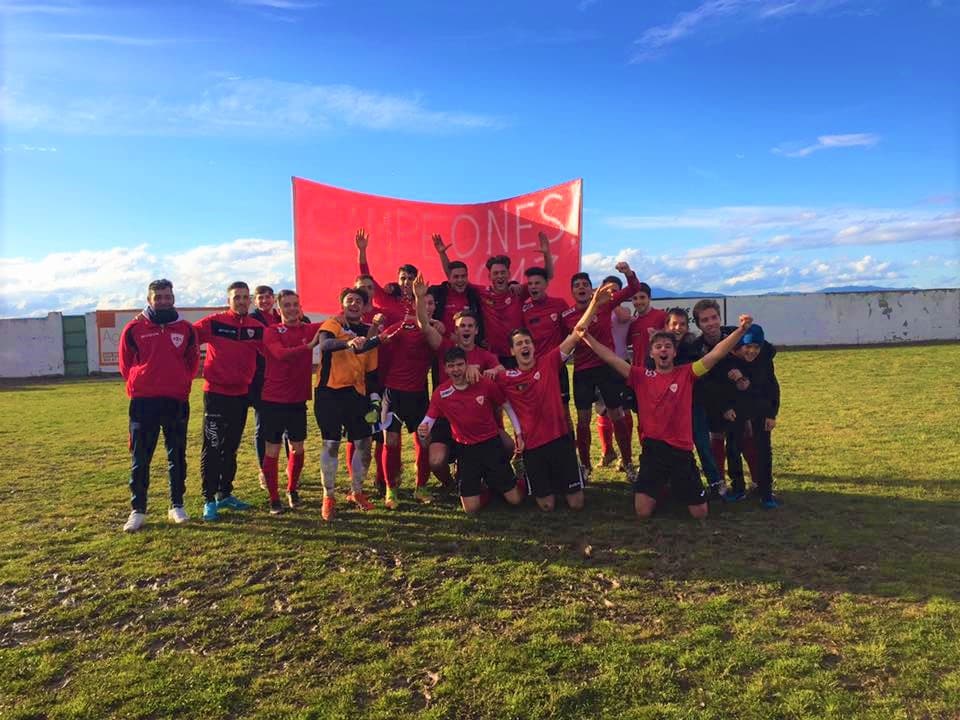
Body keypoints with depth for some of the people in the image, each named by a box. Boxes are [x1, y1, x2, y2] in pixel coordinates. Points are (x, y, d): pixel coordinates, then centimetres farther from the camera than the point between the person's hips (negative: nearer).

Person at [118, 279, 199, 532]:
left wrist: (180, 382, 8)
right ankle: (138, 510, 11)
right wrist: (138, 383, 8)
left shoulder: (186, 329, 5)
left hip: (177, 401, 1)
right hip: (143, 401, -1)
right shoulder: (134, 328, 1)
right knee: (140, 458, 2)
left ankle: (177, 505, 20)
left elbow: (193, 361, 15)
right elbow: (125, 363, 10)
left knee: (177, 456, 8)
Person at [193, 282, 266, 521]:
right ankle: (209, 500, 7)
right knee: (212, 448, -2)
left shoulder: (257, 328, 2)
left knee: (231, 448, 15)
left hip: (241, 395, 4)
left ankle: (225, 494, 28)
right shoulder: (214, 322, -7)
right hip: (216, 394, -4)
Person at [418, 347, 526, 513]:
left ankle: (492, 482, 33)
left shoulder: (485, 384, -12)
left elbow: (508, 407, 1)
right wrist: (423, 432, -32)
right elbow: (428, 420, -9)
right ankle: (482, 487, 28)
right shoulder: (440, 393, -9)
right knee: (471, 508, -5)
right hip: (465, 449, 1)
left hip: (492, 444, 0)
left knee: (515, 500, 1)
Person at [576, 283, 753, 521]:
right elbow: (610, 357, -3)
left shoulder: (686, 374, 0)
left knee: (700, 514, 5)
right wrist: (586, 336, -13)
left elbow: (716, 354, -10)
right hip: (652, 448, 0)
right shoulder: (641, 376, 1)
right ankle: (657, 488, 27)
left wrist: (741, 330, -24)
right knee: (643, 512, -7)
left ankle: (678, 488, 37)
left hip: (681, 450, 0)